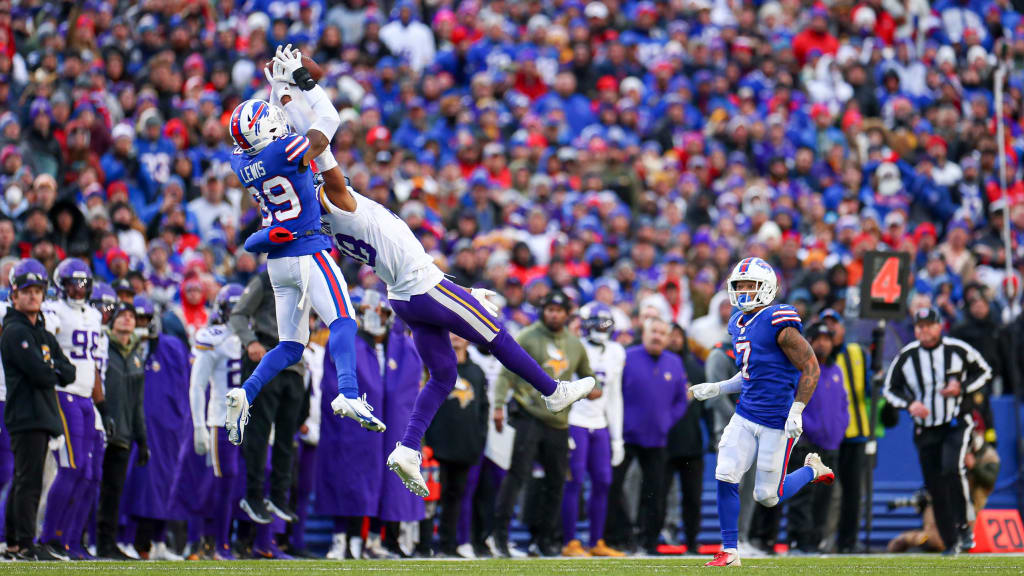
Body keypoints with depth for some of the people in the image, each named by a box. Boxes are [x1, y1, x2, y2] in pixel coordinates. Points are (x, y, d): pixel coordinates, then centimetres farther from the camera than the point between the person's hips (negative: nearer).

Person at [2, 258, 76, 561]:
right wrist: (55, 371, 2)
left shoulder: (45, 335, 21)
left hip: (43, 416, 9)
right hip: (25, 415, -9)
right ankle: (25, 544, -10)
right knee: (29, 481, -11)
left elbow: (68, 374, 13)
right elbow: (40, 374, -18)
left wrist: (50, 369, -6)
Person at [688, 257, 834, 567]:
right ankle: (729, 551, 5)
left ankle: (811, 469, 28)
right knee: (725, 477, -7)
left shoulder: (779, 323, -16)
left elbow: (811, 368, -15)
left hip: (778, 422, -7)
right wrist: (717, 389, 12)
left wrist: (796, 411, -20)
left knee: (767, 496, -1)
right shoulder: (739, 324, 11)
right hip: (746, 415, 7)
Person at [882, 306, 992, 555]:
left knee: (952, 469, -27)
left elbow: (984, 372, 6)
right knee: (935, 487, 3)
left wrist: (961, 388, -12)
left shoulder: (957, 350, -6)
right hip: (925, 429, 3)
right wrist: (909, 403, -11)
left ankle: (965, 527, -15)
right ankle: (951, 544, 16)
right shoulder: (906, 357, -1)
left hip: (957, 424, -3)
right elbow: (890, 388, 9)